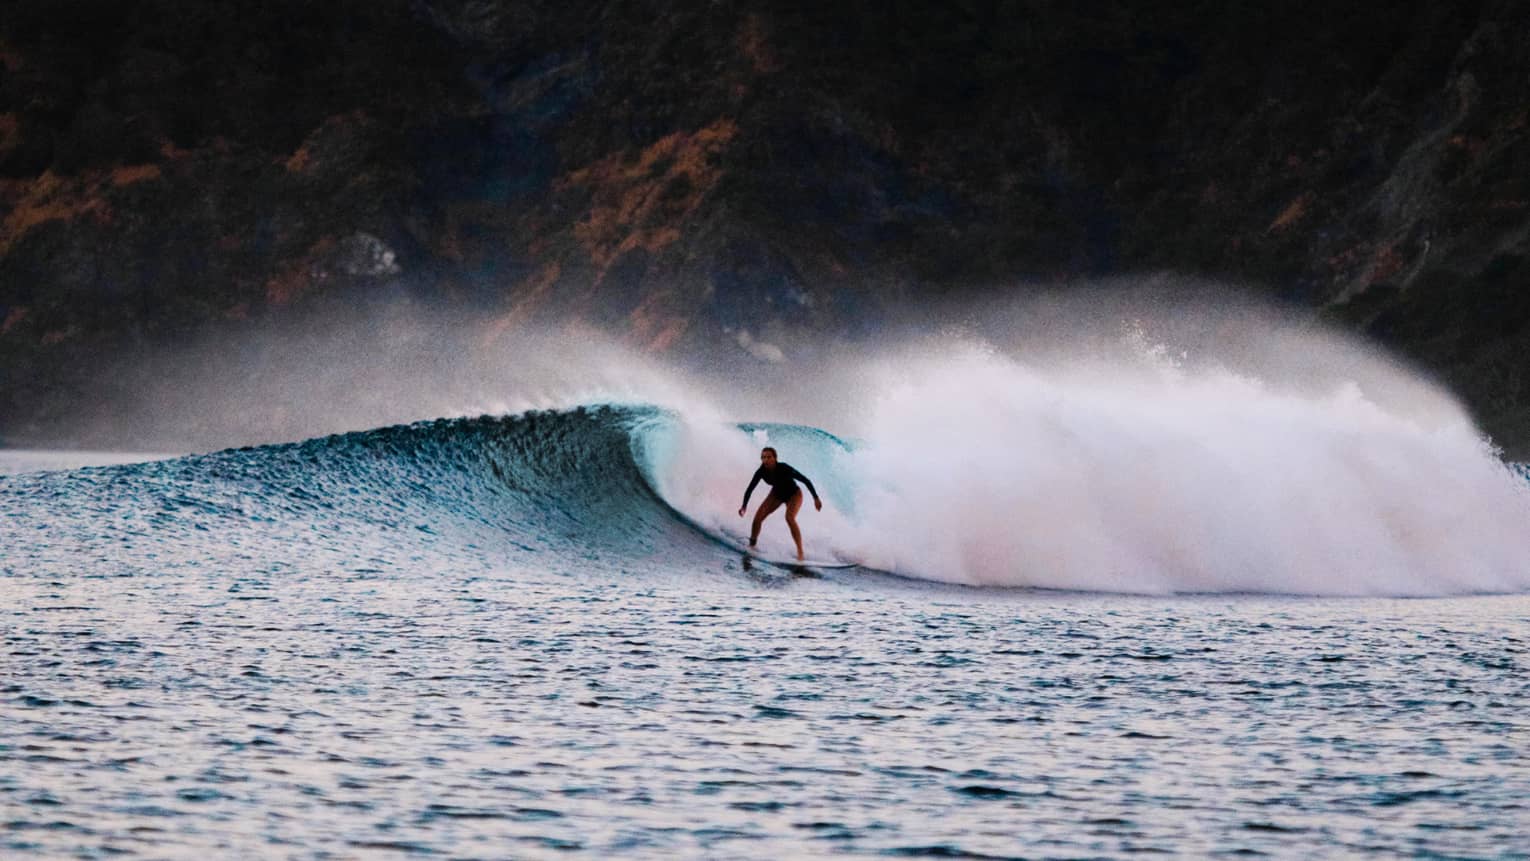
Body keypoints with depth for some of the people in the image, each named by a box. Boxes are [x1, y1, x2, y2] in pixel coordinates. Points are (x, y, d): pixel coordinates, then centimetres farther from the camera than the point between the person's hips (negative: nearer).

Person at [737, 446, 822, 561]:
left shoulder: (784, 469, -34)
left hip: (793, 494, -5)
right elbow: (750, 489, -13)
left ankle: (800, 552, -26)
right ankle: (751, 546, 12)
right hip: (777, 494, 5)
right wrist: (744, 506, -26)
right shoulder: (761, 471, -22)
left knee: (789, 518, -30)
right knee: (758, 518, -10)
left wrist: (816, 498, -27)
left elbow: (805, 480, -27)